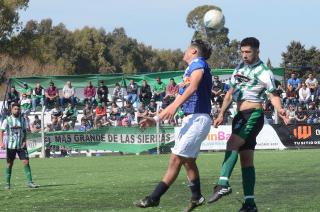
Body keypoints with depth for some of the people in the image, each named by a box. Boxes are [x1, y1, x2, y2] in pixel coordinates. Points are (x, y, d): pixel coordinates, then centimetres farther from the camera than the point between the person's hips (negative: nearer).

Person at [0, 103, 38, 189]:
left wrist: (24, 141, -3)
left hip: (21, 145, 2)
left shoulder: (22, 119, 6)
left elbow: (24, 131, 12)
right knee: (9, 164, 5)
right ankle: (7, 183, 15)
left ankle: (30, 182, -7)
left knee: (26, 162, -8)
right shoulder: (7, 120, -3)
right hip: (10, 146, -2)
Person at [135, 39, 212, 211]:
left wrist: (175, 105, -36)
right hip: (189, 119, 10)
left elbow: (193, 87, -23)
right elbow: (180, 99, 26)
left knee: (176, 159, -11)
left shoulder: (199, 63, -4)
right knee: (188, 161, 15)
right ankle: (196, 197, 27)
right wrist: (156, 120, 23)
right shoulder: (189, 70, 23)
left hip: (198, 119, -10)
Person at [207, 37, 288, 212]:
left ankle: (223, 184, -39)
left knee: (232, 143, -28)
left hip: (254, 114, -7)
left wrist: (279, 110, -28)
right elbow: (230, 94, 21)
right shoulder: (239, 69, 15)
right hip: (240, 116, 7)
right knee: (246, 160, 4)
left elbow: (273, 95, -9)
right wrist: (221, 114, 14)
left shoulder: (264, 72, -5)